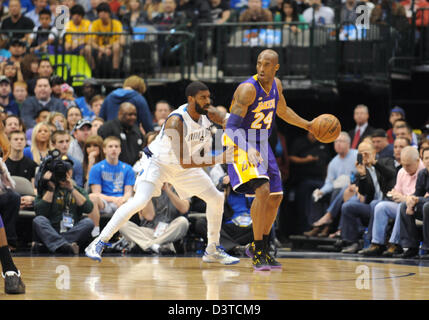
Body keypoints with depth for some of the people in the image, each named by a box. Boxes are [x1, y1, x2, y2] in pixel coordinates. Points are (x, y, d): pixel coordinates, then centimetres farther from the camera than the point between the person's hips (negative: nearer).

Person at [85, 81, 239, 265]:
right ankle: (99, 243, -20)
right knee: (140, 201, -26)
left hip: (183, 167, 7)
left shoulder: (208, 113, -12)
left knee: (216, 199, 4)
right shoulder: (176, 122, -33)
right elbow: (184, 162, -37)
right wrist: (219, 159, -41)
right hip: (157, 162, -7)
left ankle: (212, 250, 19)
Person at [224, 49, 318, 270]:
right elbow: (231, 127, -31)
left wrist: (308, 126, 23)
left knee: (276, 197, 12)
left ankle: (261, 247, 30)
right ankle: (257, 253, -19)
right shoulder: (248, 89, -24)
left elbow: (282, 111, 23)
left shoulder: (276, 85, 0)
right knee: (262, 190, -25)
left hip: (262, 145, 8)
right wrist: (248, 149, -46)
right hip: (241, 145, -8)